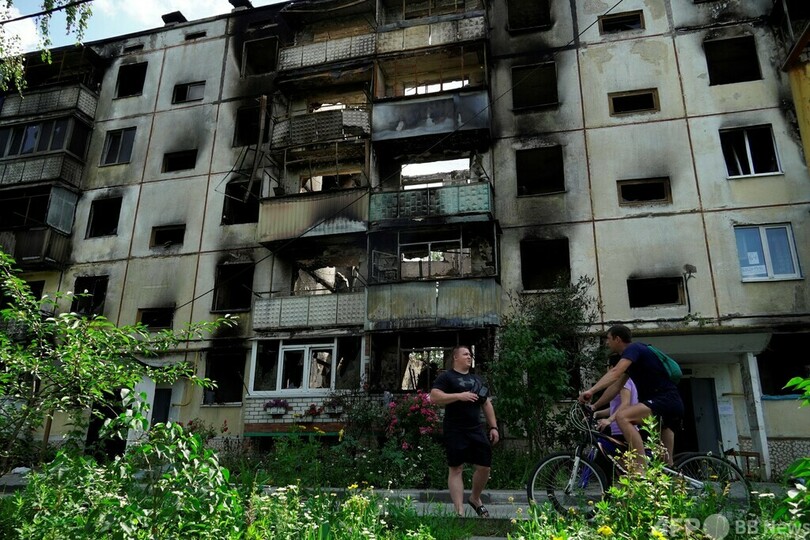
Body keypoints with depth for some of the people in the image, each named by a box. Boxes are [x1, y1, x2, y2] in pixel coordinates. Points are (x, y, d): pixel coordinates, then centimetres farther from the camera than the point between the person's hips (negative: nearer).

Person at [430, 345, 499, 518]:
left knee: (484, 466, 5)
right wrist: (459, 396, -20)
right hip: (455, 431, -6)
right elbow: (434, 397, -15)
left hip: (477, 430, 6)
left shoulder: (477, 379, 19)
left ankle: (475, 499, 29)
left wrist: (493, 427, 11)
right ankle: (460, 511, 1)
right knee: (456, 469, -3)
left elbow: (487, 404, 20)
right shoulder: (446, 377, -2)